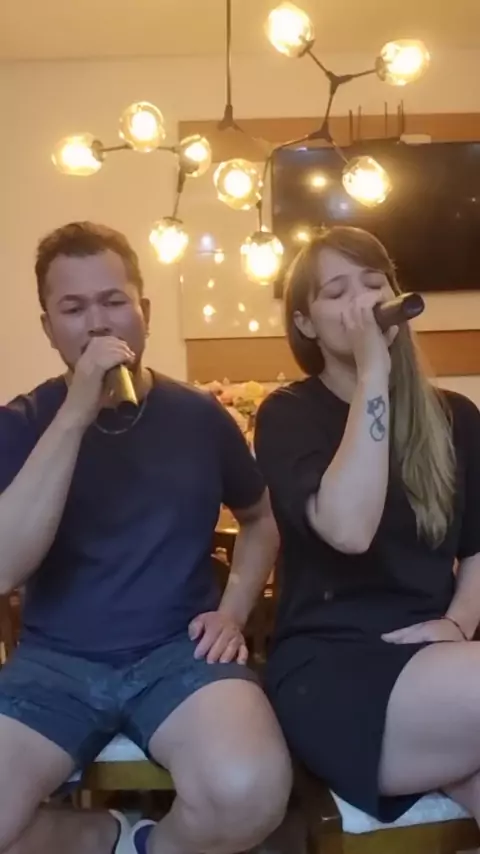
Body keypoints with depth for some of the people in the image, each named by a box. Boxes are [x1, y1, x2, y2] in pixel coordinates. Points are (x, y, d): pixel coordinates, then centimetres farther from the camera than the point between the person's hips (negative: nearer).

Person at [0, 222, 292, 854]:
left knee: (248, 791, -29)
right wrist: (75, 415, -21)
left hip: (178, 650, 0)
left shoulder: (199, 416, 3)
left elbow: (261, 518, 19)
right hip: (54, 661, 1)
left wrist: (232, 612, 1)